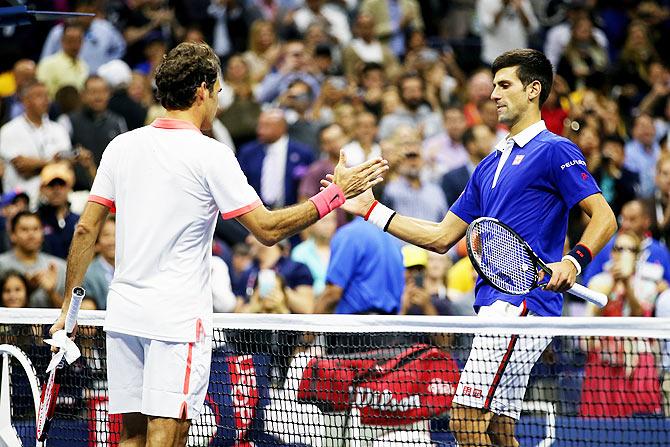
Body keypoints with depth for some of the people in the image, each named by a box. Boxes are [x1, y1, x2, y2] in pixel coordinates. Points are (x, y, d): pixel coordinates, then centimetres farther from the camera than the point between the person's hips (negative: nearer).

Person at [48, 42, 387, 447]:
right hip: (177, 319, -6)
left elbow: (86, 230, 9)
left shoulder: (121, 146, 7)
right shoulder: (211, 156, -9)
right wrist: (335, 194, -2)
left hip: (123, 314, 6)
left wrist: (69, 305, 16)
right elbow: (268, 229, -10)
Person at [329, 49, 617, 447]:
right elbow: (443, 237, 25)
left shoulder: (555, 151, -4)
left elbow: (605, 218, -10)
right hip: (497, 306, 9)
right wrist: (371, 209, 22)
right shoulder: (490, 165, 23)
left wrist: (574, 261, -28)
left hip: (521, 305, -9)